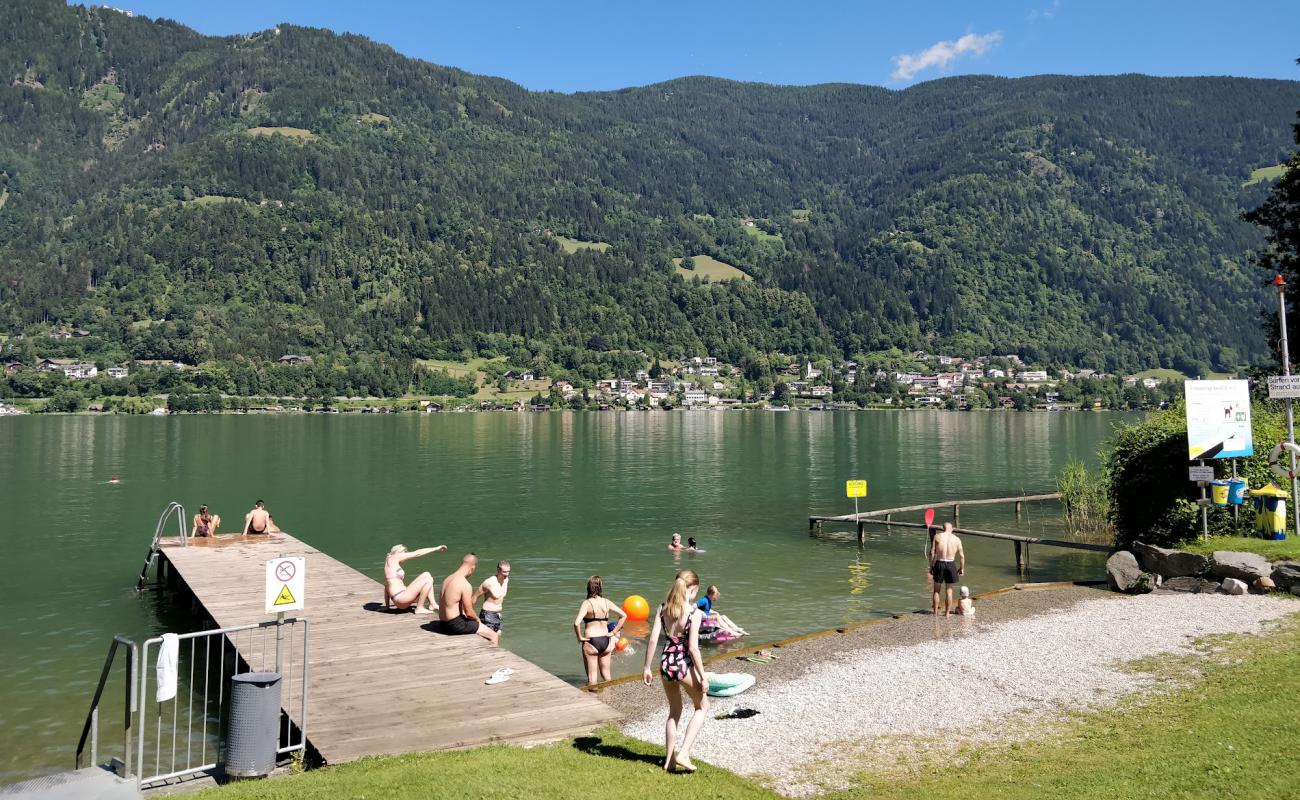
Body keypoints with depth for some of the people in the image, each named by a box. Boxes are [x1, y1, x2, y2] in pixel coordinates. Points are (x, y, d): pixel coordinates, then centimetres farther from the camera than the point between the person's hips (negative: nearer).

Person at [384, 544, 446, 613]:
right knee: (428, 579, -8)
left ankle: (432, 605, 6)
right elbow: (417, 553, -2)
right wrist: (435, 549, 5)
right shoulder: (393, 558, -4)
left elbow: (386, 586, 25)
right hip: (400, 597, -10)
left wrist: (387, 605, 29)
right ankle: (419, 608, -4)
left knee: (426, 575, 14)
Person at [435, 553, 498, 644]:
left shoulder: (447, 579, 6)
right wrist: (477, 619, 4)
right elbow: (469, 612, -17)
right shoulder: (466, 585, -20)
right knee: (493, 635, -2)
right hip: (455, 625, -9)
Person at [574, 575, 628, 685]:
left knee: (592, 678, 8)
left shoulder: (587, 603, -13)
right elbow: (624, 615, 1)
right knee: (606, 674, 21)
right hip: (605, 641, 4)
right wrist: (613, 632, 5)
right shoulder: (606, 602, 0)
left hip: (591, 642, -4)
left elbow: (576, 623, -25)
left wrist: (580, 637, -10)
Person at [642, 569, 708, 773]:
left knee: (674, 711, 24)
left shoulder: (663, 608, -1)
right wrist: (703, 678, -10)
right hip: (685, 665, -5)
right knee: (702, 707, 19)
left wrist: (647, 667, 6)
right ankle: (683, 754, 9)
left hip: (666, 663, 5)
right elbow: (693, 648, -18)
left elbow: (653, 639, -3)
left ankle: (669, 760, 29)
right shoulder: (694, 612, -16)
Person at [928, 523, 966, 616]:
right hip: (951, 564, 1)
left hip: (939, 564, -1)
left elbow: (932, 553, -5)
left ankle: (935, 612, 16)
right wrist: (962, 568, 16)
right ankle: (947, 613, 18)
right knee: (949, 590, 14)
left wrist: (931, 566, 2)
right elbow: (962, 556, 3)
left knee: (936, 590, 13)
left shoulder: (937, 536, -1)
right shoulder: (957, 539, 3)